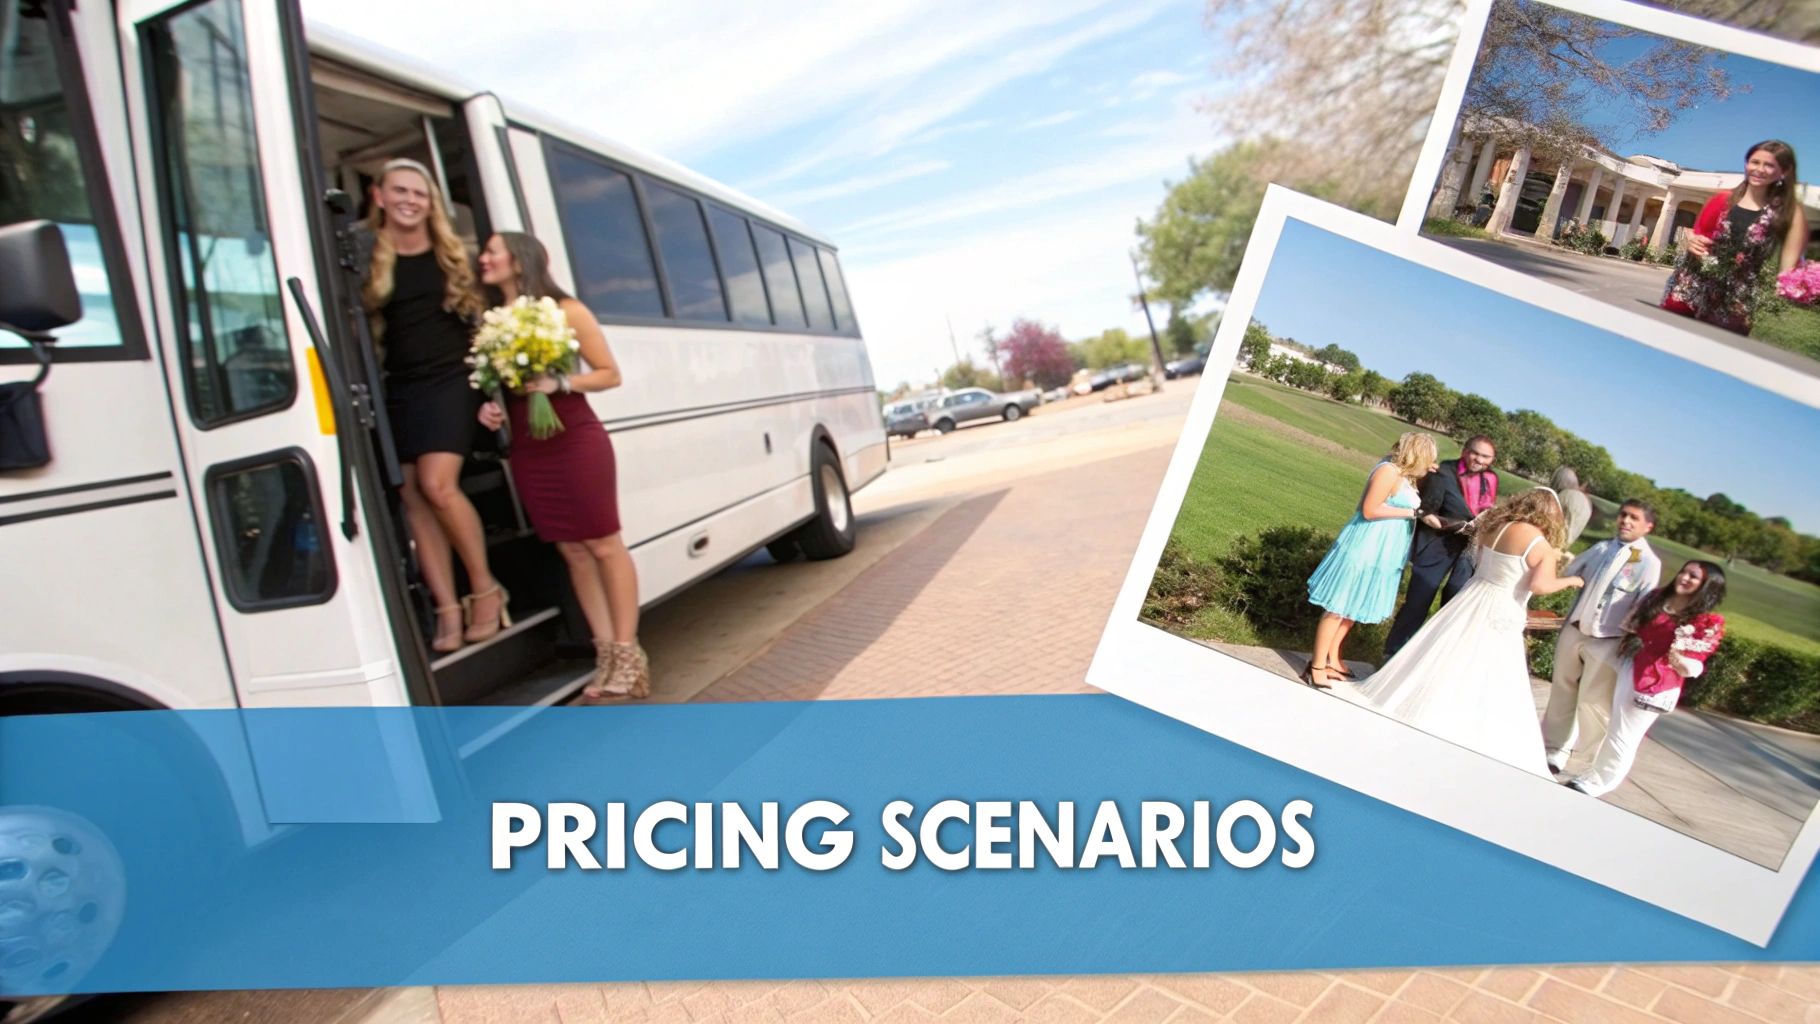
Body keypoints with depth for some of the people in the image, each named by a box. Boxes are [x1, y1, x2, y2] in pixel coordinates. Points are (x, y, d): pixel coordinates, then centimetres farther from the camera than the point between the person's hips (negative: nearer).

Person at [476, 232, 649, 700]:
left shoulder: (566, 311, -5)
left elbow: (610, 374, -4)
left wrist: (558, 383, -18)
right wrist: (489, 407, -1)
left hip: (577, 442, -5)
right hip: (527, 451, 5)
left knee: (604, 545, -3)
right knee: (572, 552, 7)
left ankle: (628, 653, 2)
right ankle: (607, 655, 12)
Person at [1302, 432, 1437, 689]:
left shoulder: (1403, 476, 13)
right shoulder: (1389, 471, -17)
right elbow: (1369, 510, -22)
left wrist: (1423, 476, 9)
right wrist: (1410, 512, -16)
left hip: (1377, 554, 10)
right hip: (1364, 549, -10)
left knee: (1353, 609, 16)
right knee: (1338, 609, -3)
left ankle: (1332, 660, 27)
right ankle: (1316, 667, 2)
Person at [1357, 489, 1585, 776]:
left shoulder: (1496, 524, 5)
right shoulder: (1539, 542, -15)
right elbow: (1540, 585, -22)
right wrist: (1570, 580, -2)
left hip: (1474, 599, 7)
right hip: (1498, 614, -7)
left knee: (1443, 663, 17)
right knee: (1484, 685, -1)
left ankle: (1412, 711, 25)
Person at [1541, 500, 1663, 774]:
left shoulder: (1649, 562, -9)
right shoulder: (1601, 548, 7)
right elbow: (1570, 573, 18)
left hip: (1606, 642, -5)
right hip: (1573, 630, 5)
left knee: (1590, 702, 0)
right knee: (1561, 690, 17)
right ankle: (1553, 746, 33)